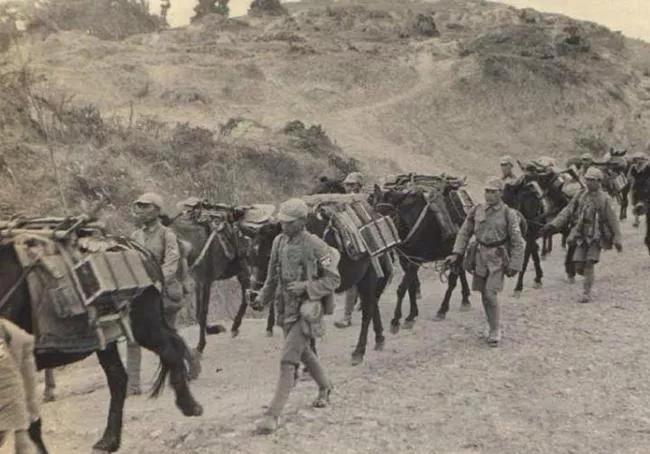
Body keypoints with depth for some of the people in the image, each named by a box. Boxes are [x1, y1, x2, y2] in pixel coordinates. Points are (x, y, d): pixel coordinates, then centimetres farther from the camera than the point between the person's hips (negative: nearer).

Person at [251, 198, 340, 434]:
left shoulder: (316, 246, -15)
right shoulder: (279, 241, 3)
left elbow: (333, 280, -11)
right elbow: (273, 276, 13)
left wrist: (305, 286, -23)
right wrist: (262, 299, 3)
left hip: (306, 310, -7)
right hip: (285, 307, 7)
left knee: (288, 360, -11)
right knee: (303, 352, 23)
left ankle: (273, 414, -7)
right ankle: (325, 386, 48)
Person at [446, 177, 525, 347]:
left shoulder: (508, 213, -7)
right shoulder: (476, 211, 3)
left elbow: (517, 242, -6)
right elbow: (464, 233, 10)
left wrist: (514, 265, -10)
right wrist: (456, 253, 0)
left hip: (498, 258, -4)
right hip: (480, 256, 4)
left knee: (491, 294, -11)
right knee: (484, 295, 11)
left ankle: (495, 332, 5)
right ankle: (493, 325, 30)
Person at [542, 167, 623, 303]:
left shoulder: (604, 199, -7)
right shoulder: (580, 195, 4)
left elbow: (612, 220, -4)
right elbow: (567, 211, 2)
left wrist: (617, 239, -4)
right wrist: (552, 225, -8)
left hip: (596, 237, -3)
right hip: (581, 236, 3)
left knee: (589, 264, -10)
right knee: (578, 267, -1)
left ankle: (587, 293, 2)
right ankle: (590, 276, 32)